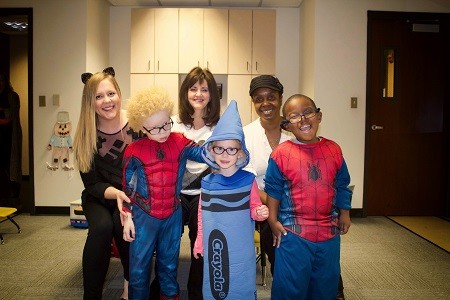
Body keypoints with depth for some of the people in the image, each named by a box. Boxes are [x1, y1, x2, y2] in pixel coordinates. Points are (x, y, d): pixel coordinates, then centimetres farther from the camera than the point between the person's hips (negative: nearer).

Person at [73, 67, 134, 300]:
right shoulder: (86, 136, -8)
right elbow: (92, 184, -6)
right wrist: (116, 193, -27)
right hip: (100, 198, 1)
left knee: (123, 221, -31)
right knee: (102, 226, -29)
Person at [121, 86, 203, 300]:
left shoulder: (180, 142, -3)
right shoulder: (134, 151, -8)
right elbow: (128, 187, -1)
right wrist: (128, 217, -1)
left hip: (172, 216, 2)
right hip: (144, 217, -2)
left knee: (169, 264, 18)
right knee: (139, 266, 10)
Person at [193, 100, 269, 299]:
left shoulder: (248, 180, -8)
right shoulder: (208, 183, -2)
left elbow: (254, 208, 2)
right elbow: (202, 217, 6)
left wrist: (260, 212, -20)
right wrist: (199, 244, 10)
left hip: (241, 247, -2)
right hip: (214, 246, 2)